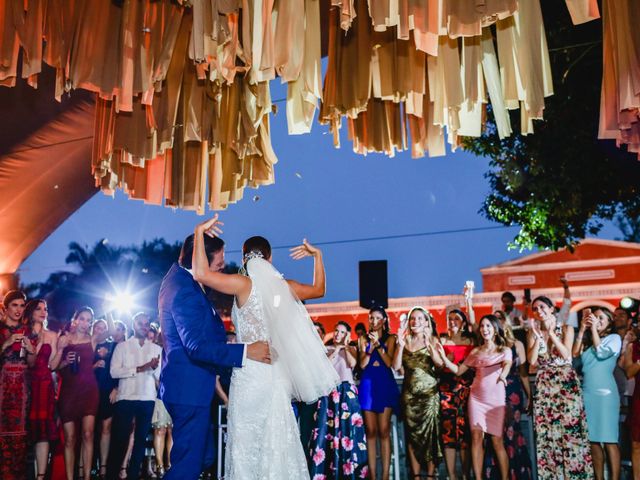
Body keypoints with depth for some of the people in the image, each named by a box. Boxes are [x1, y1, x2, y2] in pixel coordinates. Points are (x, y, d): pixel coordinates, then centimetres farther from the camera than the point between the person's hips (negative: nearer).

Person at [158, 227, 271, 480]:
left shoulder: (178, 275, 8)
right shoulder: (186, 293, -24)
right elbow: (197, 346, -30)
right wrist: (246, 352, -29)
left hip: (188, 385, 11)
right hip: (190, 388, -11)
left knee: (204, 457, 18)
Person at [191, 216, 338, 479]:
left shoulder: (244, 284, -10)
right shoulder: (284, 287, 6)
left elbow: (201, 273, -20)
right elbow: (318, 289, 23)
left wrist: (200, 232, -10)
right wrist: (317, 255, 28)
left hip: (250, 373, -5)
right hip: (277, 374, 5)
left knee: (248, 443, 3)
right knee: (276, 441, 13)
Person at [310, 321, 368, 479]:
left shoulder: (351, 349, 14)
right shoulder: (326, 348, 15)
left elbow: (352, 363, -6)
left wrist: (345, 346, -1)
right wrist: (336, 349, 0)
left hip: (347, 391, 0)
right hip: (329, 391, 1)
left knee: (348, 428, -7)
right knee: (327, 429, -5)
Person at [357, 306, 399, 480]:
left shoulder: (390, 338, 6)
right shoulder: (364, 339, 11)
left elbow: (389, 362, -5)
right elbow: (362, 364, 1)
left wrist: (378, 345, -14)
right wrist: (371, 347, -12)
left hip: (385, 384, -2)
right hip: (367, 384, 2)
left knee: (384, 431, -5)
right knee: (370, 431, 1)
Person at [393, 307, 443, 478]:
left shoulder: (432, 339, 2)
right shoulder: (406, 340, 7)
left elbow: (440, 363, -14)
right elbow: (397, 366, -2)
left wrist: (429, 344, -26)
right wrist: (400, 345, -13)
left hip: (429, 392, -2)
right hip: (409, 393, 2)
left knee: (429, 432, -4)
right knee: (413, 433, 4)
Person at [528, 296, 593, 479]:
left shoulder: (566, 329, 3)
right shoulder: (533, 333, 8)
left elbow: (566, 354, -11)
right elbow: (532, 361, -4)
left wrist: (551, 331, -13)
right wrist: (538, 336, -9)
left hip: (566, 383, -2)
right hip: (544, 385, 2)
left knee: (570, 429, -5)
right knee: (547, 432, 0)